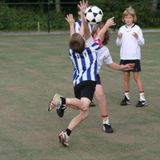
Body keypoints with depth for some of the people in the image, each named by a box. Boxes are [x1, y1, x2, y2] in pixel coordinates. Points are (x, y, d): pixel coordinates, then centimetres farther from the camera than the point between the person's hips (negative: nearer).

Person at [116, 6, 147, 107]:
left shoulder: (137, 28, -4)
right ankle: (126, 97, 16)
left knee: (136, 77, -4)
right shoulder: (122, 29, 6)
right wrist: (119, 37, -12)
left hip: (135, 57, -3)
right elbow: (118, 44, 8)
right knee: (126, 76, 8)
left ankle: (142, 98, -2)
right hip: (124, 57, 4)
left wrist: (137, 37, -24)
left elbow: (142, 43, -5)